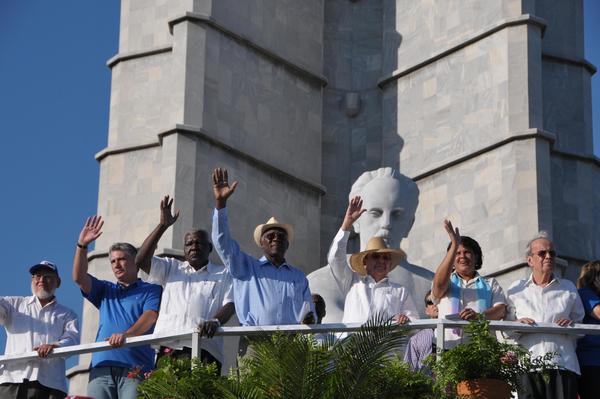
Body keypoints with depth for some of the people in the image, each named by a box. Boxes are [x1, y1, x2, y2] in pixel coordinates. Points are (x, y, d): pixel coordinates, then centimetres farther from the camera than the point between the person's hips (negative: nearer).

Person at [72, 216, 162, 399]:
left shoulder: (151, 290, 14)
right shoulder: (106, 290, 29)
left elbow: (150, 316, -5)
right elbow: (79, 277, 13)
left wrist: (126, 334, -24)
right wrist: (82, 246, -1)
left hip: (135, 368, -4)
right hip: (101, 367, 4)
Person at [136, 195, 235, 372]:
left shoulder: (223, 275, 21)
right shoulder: (171, 268, 26)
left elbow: (229, 305, 7)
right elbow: (141, 260, 11)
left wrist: (216, 321, -17)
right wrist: (163, 225, 5)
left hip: (204, 349, -1)